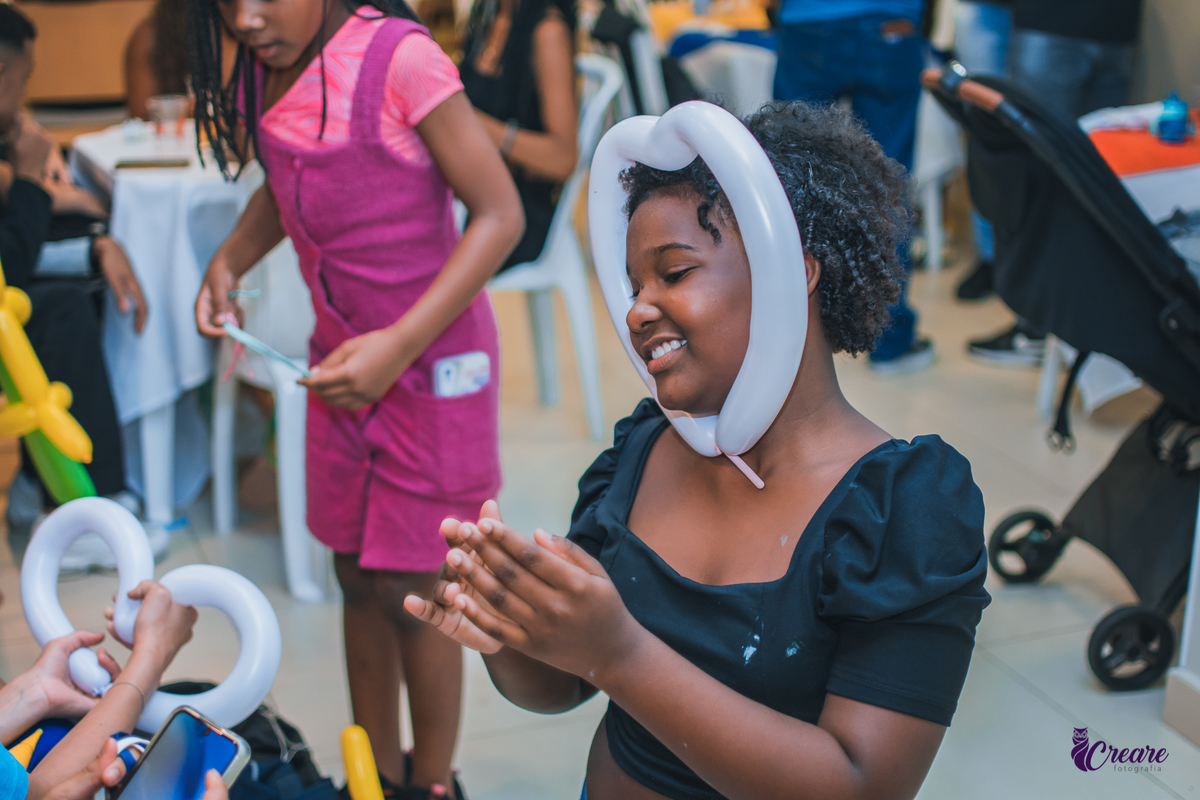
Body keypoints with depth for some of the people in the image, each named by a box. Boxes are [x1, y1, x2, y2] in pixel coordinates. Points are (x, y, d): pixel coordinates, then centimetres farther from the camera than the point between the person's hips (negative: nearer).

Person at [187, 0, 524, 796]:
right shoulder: (264, 73, -1)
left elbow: (500, 215, -21)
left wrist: (397, 346, -25)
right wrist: (229, 261, -2)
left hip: (431, 363, -6)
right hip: (340, 359, 7)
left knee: (409, 592, 4)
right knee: (357, 580, 16)